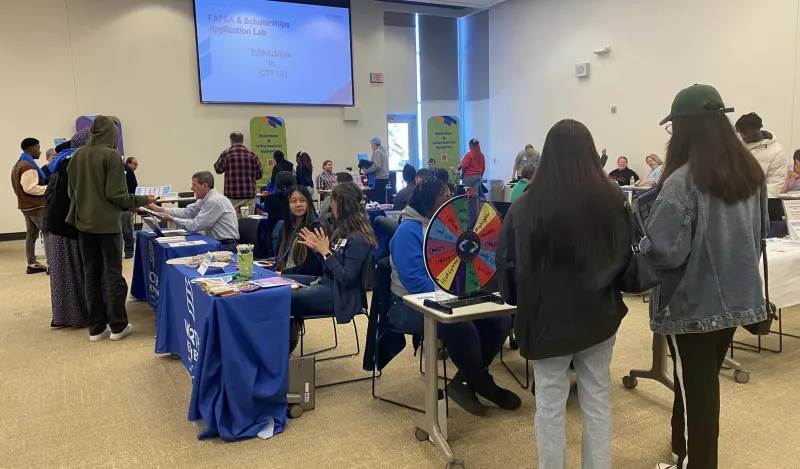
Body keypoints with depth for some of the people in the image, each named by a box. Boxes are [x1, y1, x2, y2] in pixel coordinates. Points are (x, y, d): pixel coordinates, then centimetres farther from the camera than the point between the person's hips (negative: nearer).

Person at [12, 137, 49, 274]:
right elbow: (30, 188, -24)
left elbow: (24, 186, 17)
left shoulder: (19, 164, 16)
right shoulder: (28, 166, -18)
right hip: (36, 206, -10)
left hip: (26, 205, 10)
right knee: (48, 233, -10)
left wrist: (44, 186, 12)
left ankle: (32, 264, 15)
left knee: (31, 234, 11)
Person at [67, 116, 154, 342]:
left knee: (91, 275, 10)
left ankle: (96, 327, 16)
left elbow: (71, 191, 11)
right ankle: (118, 326, 10)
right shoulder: (111, 155, -12)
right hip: (107, 223, -5)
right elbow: (116, 194, -16)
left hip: (83, 222, 5)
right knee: (113, 274, 3)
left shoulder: (77, 155, 5)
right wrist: (142, 200, -3)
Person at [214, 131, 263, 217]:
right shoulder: (251, 154, 2)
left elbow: (218, 169, 11)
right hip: (249, 194, 1)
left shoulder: (226, 153, -2)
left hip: (232, 194, -1)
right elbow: (260, 173, 6)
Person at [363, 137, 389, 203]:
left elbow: (377, 166, -20)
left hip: (380, 178, -10)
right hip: (384, 177, 10)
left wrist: (366, 171, -12)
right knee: (382, 199, 11)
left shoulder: (377, 152, -11)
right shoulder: (383, 151, 19)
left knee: (378, 199, -11)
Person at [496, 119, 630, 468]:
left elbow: (507, 263, -7)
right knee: (598, 401, 17)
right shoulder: (613, 199, -6)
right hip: (600, 314, 3)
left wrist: (519, 297, 9)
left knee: (550, 406, 11)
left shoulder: (527, 204, -14)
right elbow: (628, 257, 4)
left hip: (548, 318, -3)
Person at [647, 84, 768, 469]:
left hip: (693, 303, -8)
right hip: (737, 298, 8)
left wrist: (639, 248, -7)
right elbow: (760, 232, 15)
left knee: (694, 388, 8)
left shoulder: (682, 182, -23)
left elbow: (665, 250, -27)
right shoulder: (751, 172, 2)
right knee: (705, 381, 24)